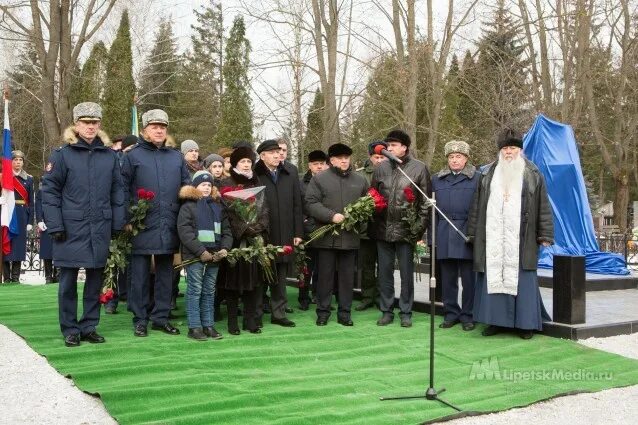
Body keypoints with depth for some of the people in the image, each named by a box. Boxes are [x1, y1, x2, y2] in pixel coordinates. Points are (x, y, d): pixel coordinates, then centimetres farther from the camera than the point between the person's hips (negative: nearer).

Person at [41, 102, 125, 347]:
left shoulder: (109, 156, 7)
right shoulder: (62, 154, -2)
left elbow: (117, 191, 9)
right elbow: (49, 190, -4)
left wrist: (118, 224, 3)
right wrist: (55, 226, -11)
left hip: (100, 229, 3)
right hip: (71, 229, -3)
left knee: (95, 279, 9)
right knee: (68, 280, 4)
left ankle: (89, 327, 21)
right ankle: (70, 330, 16)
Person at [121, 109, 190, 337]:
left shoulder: (176, 157, 13)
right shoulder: (133, 156, 2)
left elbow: (187, 187, 16)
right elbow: (123, 189, -1)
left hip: (169, 226, 4)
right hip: (142, 225, -4)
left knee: (165, 273, 9)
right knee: (140, 274, 2)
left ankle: (161, 317, 19)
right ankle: (140, 319, 12)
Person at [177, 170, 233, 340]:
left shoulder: (218, 206, 15)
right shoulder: (188, 206, -2)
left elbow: (226, 229, 13)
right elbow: (184, 231, -12)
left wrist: (225, 248, -5)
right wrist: (201, 252, -17)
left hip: (214, 255, 5)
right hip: (194, 256, -5)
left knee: (209, 292, 11)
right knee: (195, 291, -2)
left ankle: (208, 325, 18)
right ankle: (194, 327, 3)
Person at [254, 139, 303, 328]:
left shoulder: (291, 172, 7)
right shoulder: (254, 175, -7)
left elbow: (297, 204, 8)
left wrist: (298, 232, 5)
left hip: (284, 234, 4)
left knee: (281, 276, 11)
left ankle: (278, 312, 21)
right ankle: (255, 314, 18)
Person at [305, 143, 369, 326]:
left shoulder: (360, 180, 11)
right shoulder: (319, 179, 1)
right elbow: (311, 203, -7)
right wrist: (331, 216, -17)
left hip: (350, 237, 3)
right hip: (326, 237, -3)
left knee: (347, 276, 8)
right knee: (325, 275, 5)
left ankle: (344, 313, 17)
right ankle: (323, 312, 15)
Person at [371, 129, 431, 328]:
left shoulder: (419, 168, -3)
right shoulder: (381, 168, 6)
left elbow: (426, 201, -2)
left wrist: (420, 227, -8)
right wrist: (373, 221, 1)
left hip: (406, 230, -3)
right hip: (383, 229, 3)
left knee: (406, 273, 5)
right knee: (384, 272, 9)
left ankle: (405, 312, 17)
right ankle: (386, 311, 20)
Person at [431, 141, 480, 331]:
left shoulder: (476, 178, 4)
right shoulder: (437, 179, 14)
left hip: (467, 234, -3)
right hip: (444, 235, 3)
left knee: (468, 277, 2)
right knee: (447, 277, 7)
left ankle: (467, 315, 13)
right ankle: (451, 313, 19)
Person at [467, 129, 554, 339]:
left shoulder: (533, 174, 5)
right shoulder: (488, 174, 12)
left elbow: (543, 206, 3)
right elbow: (477, 205, 12)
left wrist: (545, 235, -3)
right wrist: (473, 233, 8)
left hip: (521, 238, -2)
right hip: (493, 237, 2)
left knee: (522, 278, -1)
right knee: (494, 277, 2)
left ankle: (527, 322, 8)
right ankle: (496, 320, 10)